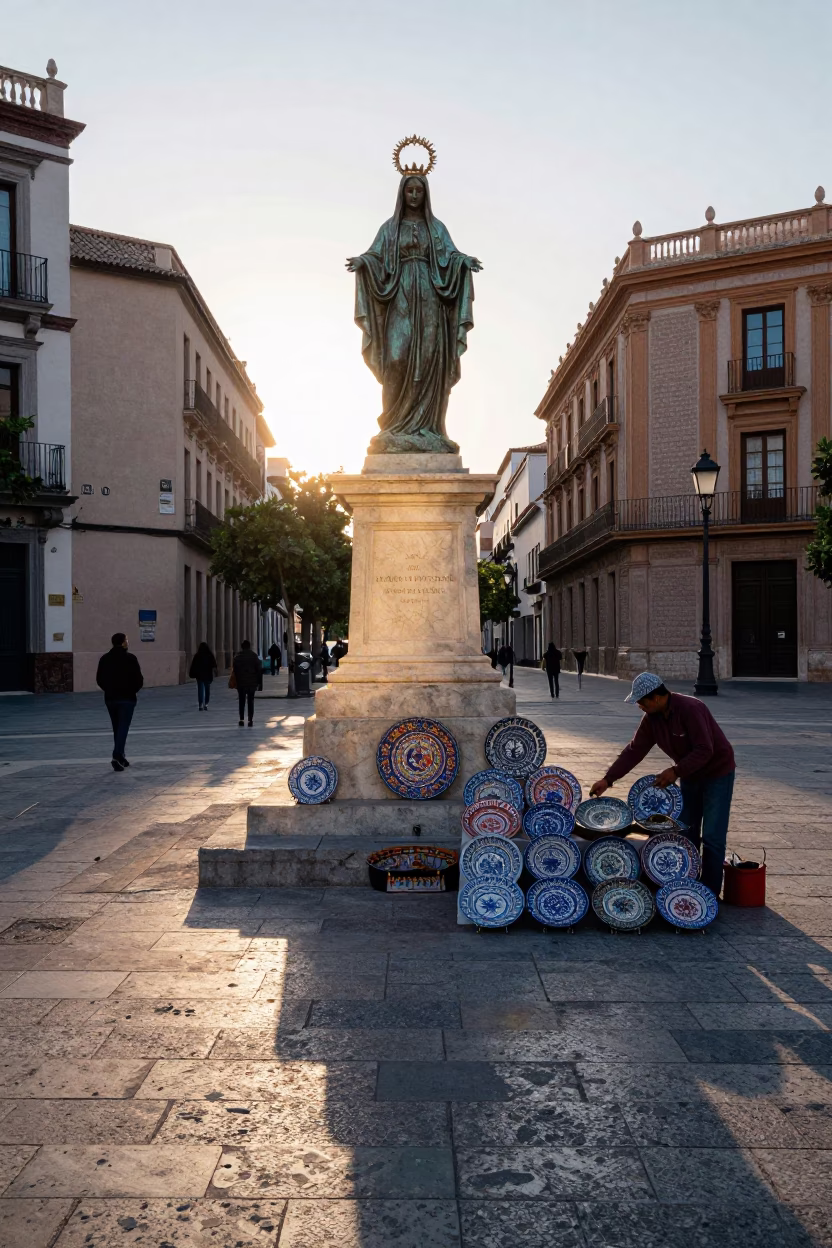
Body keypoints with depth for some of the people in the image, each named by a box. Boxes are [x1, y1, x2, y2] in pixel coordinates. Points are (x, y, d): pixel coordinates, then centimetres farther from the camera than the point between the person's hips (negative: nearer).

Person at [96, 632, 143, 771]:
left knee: (117, 729, 15)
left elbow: (99, 679, 5)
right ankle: (117, 756, -20)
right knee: (123, 728, -5)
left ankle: (120, 757, 21)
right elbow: (139, 679, -11)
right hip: (127, 698, -5)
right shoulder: (130, 658, -9)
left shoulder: (104, 659, 4)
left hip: (110, 698, 5)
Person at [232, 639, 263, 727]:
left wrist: (236, 681, 3)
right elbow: (259, 669, -2)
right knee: (250, 701, 4)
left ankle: (241, 719, 4)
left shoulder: (237, 657, 1)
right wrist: (259, 682, 3)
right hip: (252, 682, 0)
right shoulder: (254, 656, -1)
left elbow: (235, 670, -1)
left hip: (241, 683, 0)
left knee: (241, 701, 9)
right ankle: (250, 720, -2)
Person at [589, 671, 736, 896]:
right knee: (686, 834, 10)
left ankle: (710, 893, 1)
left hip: (717, 772, -8)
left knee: (712, 838, -7)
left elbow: (704, 750, -29)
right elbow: (634, 750, -4)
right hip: (690, 775, 8)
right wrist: (608, 779, -9)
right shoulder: (652, 718, -5)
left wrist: (676, 771, -28)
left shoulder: (690, 709, -28)